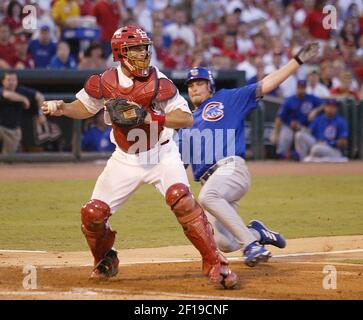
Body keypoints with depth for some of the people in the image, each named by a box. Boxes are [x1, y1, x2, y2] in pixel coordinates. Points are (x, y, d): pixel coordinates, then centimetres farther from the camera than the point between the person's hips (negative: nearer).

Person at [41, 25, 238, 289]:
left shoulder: (159, 82, -13)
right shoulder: (106, 82, -7)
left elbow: (187, 118, -12)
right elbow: (85, 107, 11)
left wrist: (153, 118, -26)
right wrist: (61, 108, -9)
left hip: (162, 155, -3)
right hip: (126, 160, 3)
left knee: (181, 198, -27)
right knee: (93, 213, -2)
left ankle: (215, 264, -20)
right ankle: (105, 262, 29)